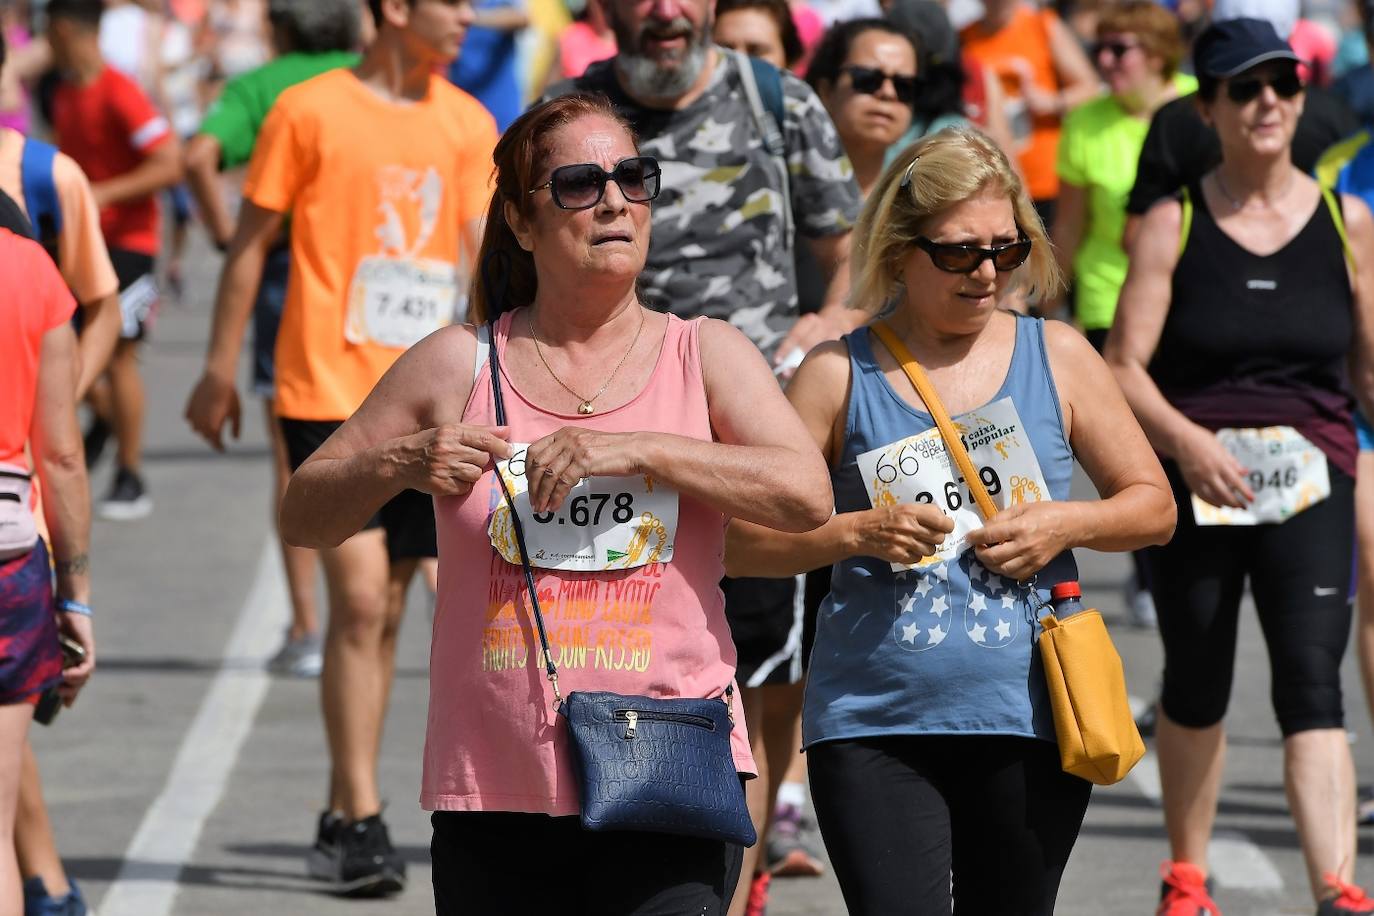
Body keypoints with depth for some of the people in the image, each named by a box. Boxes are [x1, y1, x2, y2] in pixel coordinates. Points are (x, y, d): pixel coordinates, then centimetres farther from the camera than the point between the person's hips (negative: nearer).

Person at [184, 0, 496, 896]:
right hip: (329, 393, -5)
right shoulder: (311, 110, -4)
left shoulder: (467, 124, 9)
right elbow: (252, 243, 1)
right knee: (359, 597, -12)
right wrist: (220, 373, 1)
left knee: (385, 609, 9)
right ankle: (361, 821, -9)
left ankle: (343, 815, 19)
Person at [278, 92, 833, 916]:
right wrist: (403, 465, -10)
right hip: (495, 794, 2)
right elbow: (304, 516, 10)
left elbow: (806, 494, -10)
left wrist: (637, 450, -17)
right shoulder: (458, 366, 7)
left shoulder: (706, 355, 7)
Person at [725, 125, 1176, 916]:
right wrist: (855, 533, -15)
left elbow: (1154, 507, 13)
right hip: (875, 726, -2)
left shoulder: (1058, 359, 7)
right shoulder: (838, 376, 1)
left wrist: (1067, 524, -6)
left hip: (1028, 721, 2)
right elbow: (742, 544, 1)